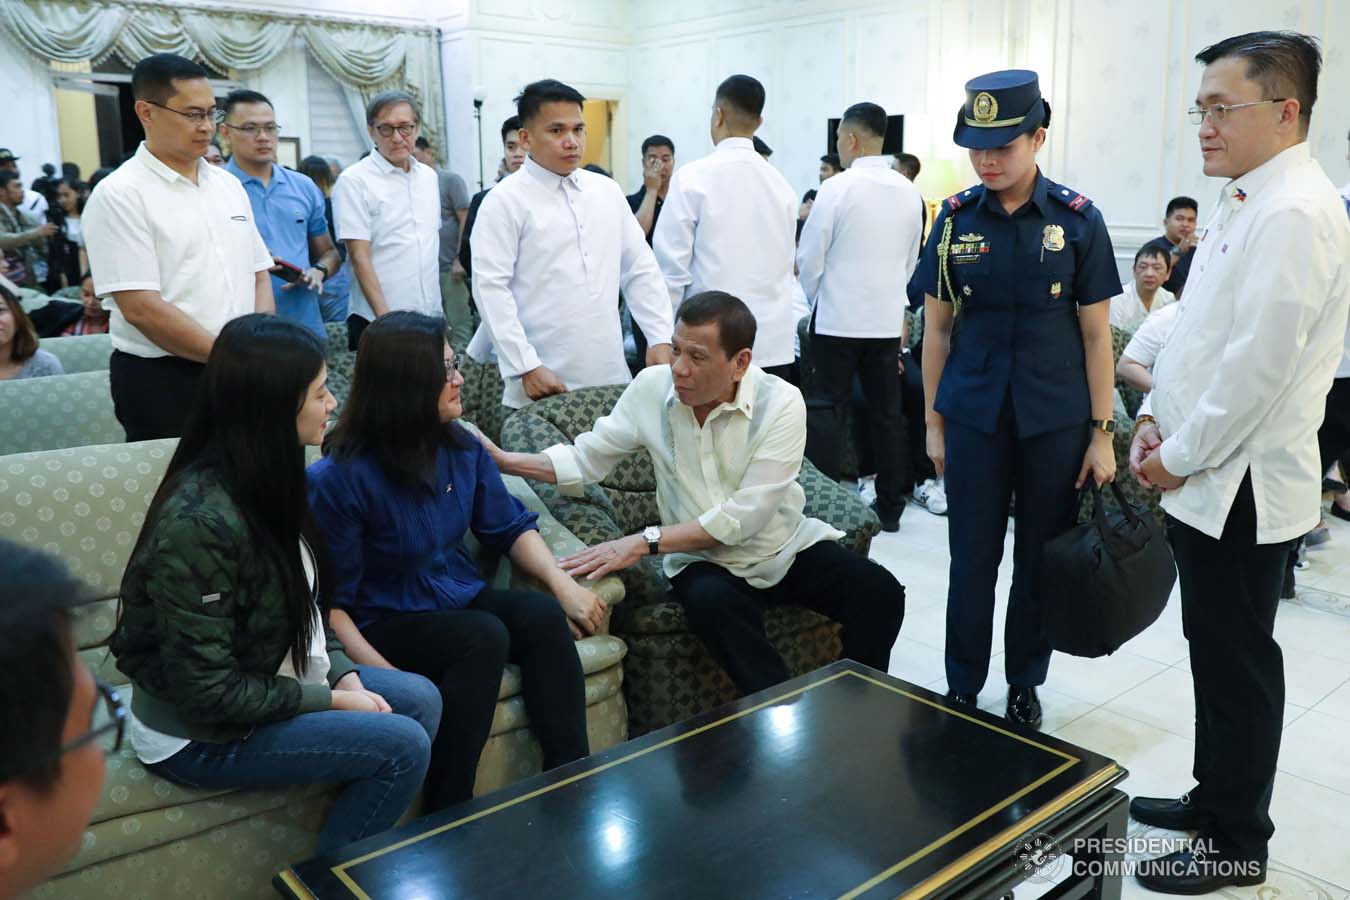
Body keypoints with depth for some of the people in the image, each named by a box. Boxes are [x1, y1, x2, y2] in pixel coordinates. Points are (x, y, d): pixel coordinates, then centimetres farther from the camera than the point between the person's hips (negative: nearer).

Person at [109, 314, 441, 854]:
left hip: (272, 684, 9)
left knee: (421, 699, 1)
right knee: (402, 746, -15)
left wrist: (344, 675, -5)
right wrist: (331, 700, -17)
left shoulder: (267, 482, -2)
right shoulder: (200, 522, -30)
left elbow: (304, 606, 9)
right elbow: (209, 693, -26)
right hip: (198, 734, -8)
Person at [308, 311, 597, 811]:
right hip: (388, 622, -5)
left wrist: (563, 584, -8)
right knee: (483, 636, -32)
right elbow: (329, 600, -14)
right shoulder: (338, 478, -17)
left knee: (544, 616, -22)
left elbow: (510, 526, 9)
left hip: (462, 600, 6)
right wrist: (383, 673, -27)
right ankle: (447, 814, -21)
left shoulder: (462, 448, 2)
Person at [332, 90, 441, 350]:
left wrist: (437, 308, 13)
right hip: (377, 321, -5)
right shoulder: (354, 180, -7)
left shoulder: (429, 176, 11)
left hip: (430, 317, 5)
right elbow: (360, 257, -12)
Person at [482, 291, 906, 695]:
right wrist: (505, 460, -14)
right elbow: (588, 457, 0)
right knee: (709, 603, -35)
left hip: (787, 547, 0)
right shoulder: (651, 388, -8)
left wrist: (646, 542, -29)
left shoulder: (781, 403, -17)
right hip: (704, 559, 0)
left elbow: (744, 516, -24)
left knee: (880, 592, -22)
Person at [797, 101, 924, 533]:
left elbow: (809, 259, -7)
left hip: (838, 319, -4)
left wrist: (815, 298, 11)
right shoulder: (908, 192, 4)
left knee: (828, 410, 2)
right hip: (887, 320, 5)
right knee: (887, 412, 10)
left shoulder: (837, 188, -11)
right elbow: (911, 261, 13)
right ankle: (890, 507, 18)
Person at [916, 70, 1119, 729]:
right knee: (972, 559, 7)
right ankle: (962, 689, 23)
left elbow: (1096, 333, -1)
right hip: (974, 415, 1)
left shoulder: (1078, 220, -4)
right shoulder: (956, 219, 0)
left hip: (1055, 420, 0)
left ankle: (1024, 685, 29)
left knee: (1041, 559, 11)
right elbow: (937, 327, 4)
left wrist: (1102, 433, -3)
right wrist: (932, 421, 3)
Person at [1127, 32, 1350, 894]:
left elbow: (1257, 363, -23)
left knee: (1238, 664, 4)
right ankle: (1216, 798, 37)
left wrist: (1182, 457, -14)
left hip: (1242, 486, -9)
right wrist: (1158, 418, 8)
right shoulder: (1244, 203, 13)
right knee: (1218, 653, 20)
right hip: (1208, 480, 9)